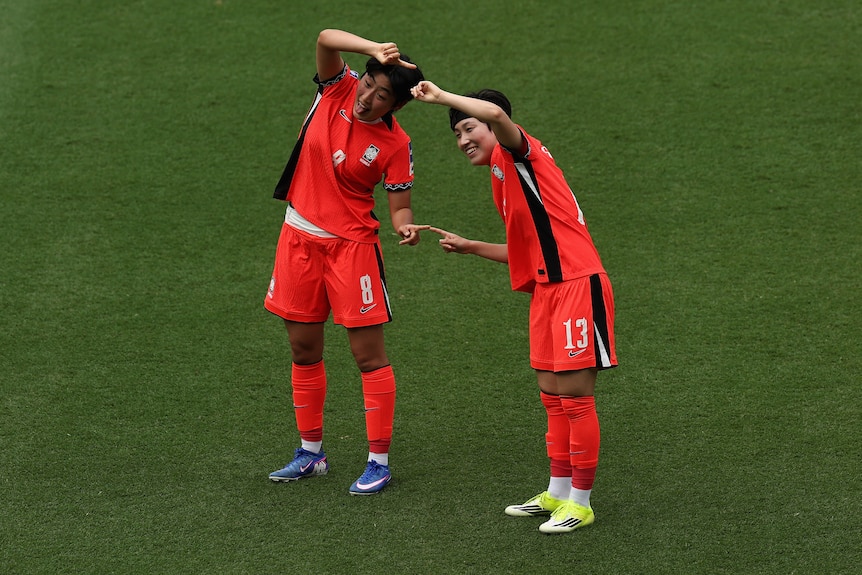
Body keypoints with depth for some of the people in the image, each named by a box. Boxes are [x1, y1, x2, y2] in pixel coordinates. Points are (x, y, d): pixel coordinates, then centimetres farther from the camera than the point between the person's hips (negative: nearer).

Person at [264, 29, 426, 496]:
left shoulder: (395, 145, -12)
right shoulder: (337, 89, -4)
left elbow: (399, 208, -8)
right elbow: (326, 38, -18)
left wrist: (406, 228, -30)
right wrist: (376, 50, -32)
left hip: (352, 244, -4)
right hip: (299, 237, 5)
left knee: (369, 356, -3)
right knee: (304, 351, 12)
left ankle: (379, 461, 5)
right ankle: (311, 453, 25)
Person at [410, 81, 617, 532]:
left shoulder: (521, 155, -6)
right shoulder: (503, 183, 21)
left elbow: (496, 113, -29)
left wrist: (441, 97, -19)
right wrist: (468, 247, 23)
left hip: (577, 286, -10)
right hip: (546, 290, 10)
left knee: (574, 395, -4)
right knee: (551, 394, 14)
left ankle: (580, 503, 3)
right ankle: (558, 492, 25)